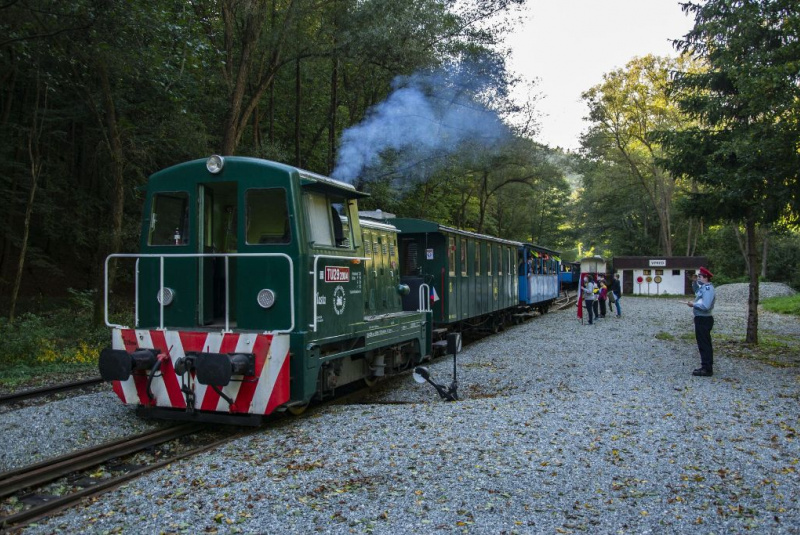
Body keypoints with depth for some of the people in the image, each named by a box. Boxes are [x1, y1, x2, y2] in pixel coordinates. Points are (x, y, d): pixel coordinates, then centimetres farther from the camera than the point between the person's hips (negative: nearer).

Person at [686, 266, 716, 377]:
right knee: (704, 344, 16)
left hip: (703, 320, -10)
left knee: (704, 345, -5)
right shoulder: (703, 287, 11)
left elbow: (705, 306, -28)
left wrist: (693, 304, -13)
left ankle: (707, 369, 0)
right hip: (701, 319, 10)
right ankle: (706, 367, 25)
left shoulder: (708, 288, -19)